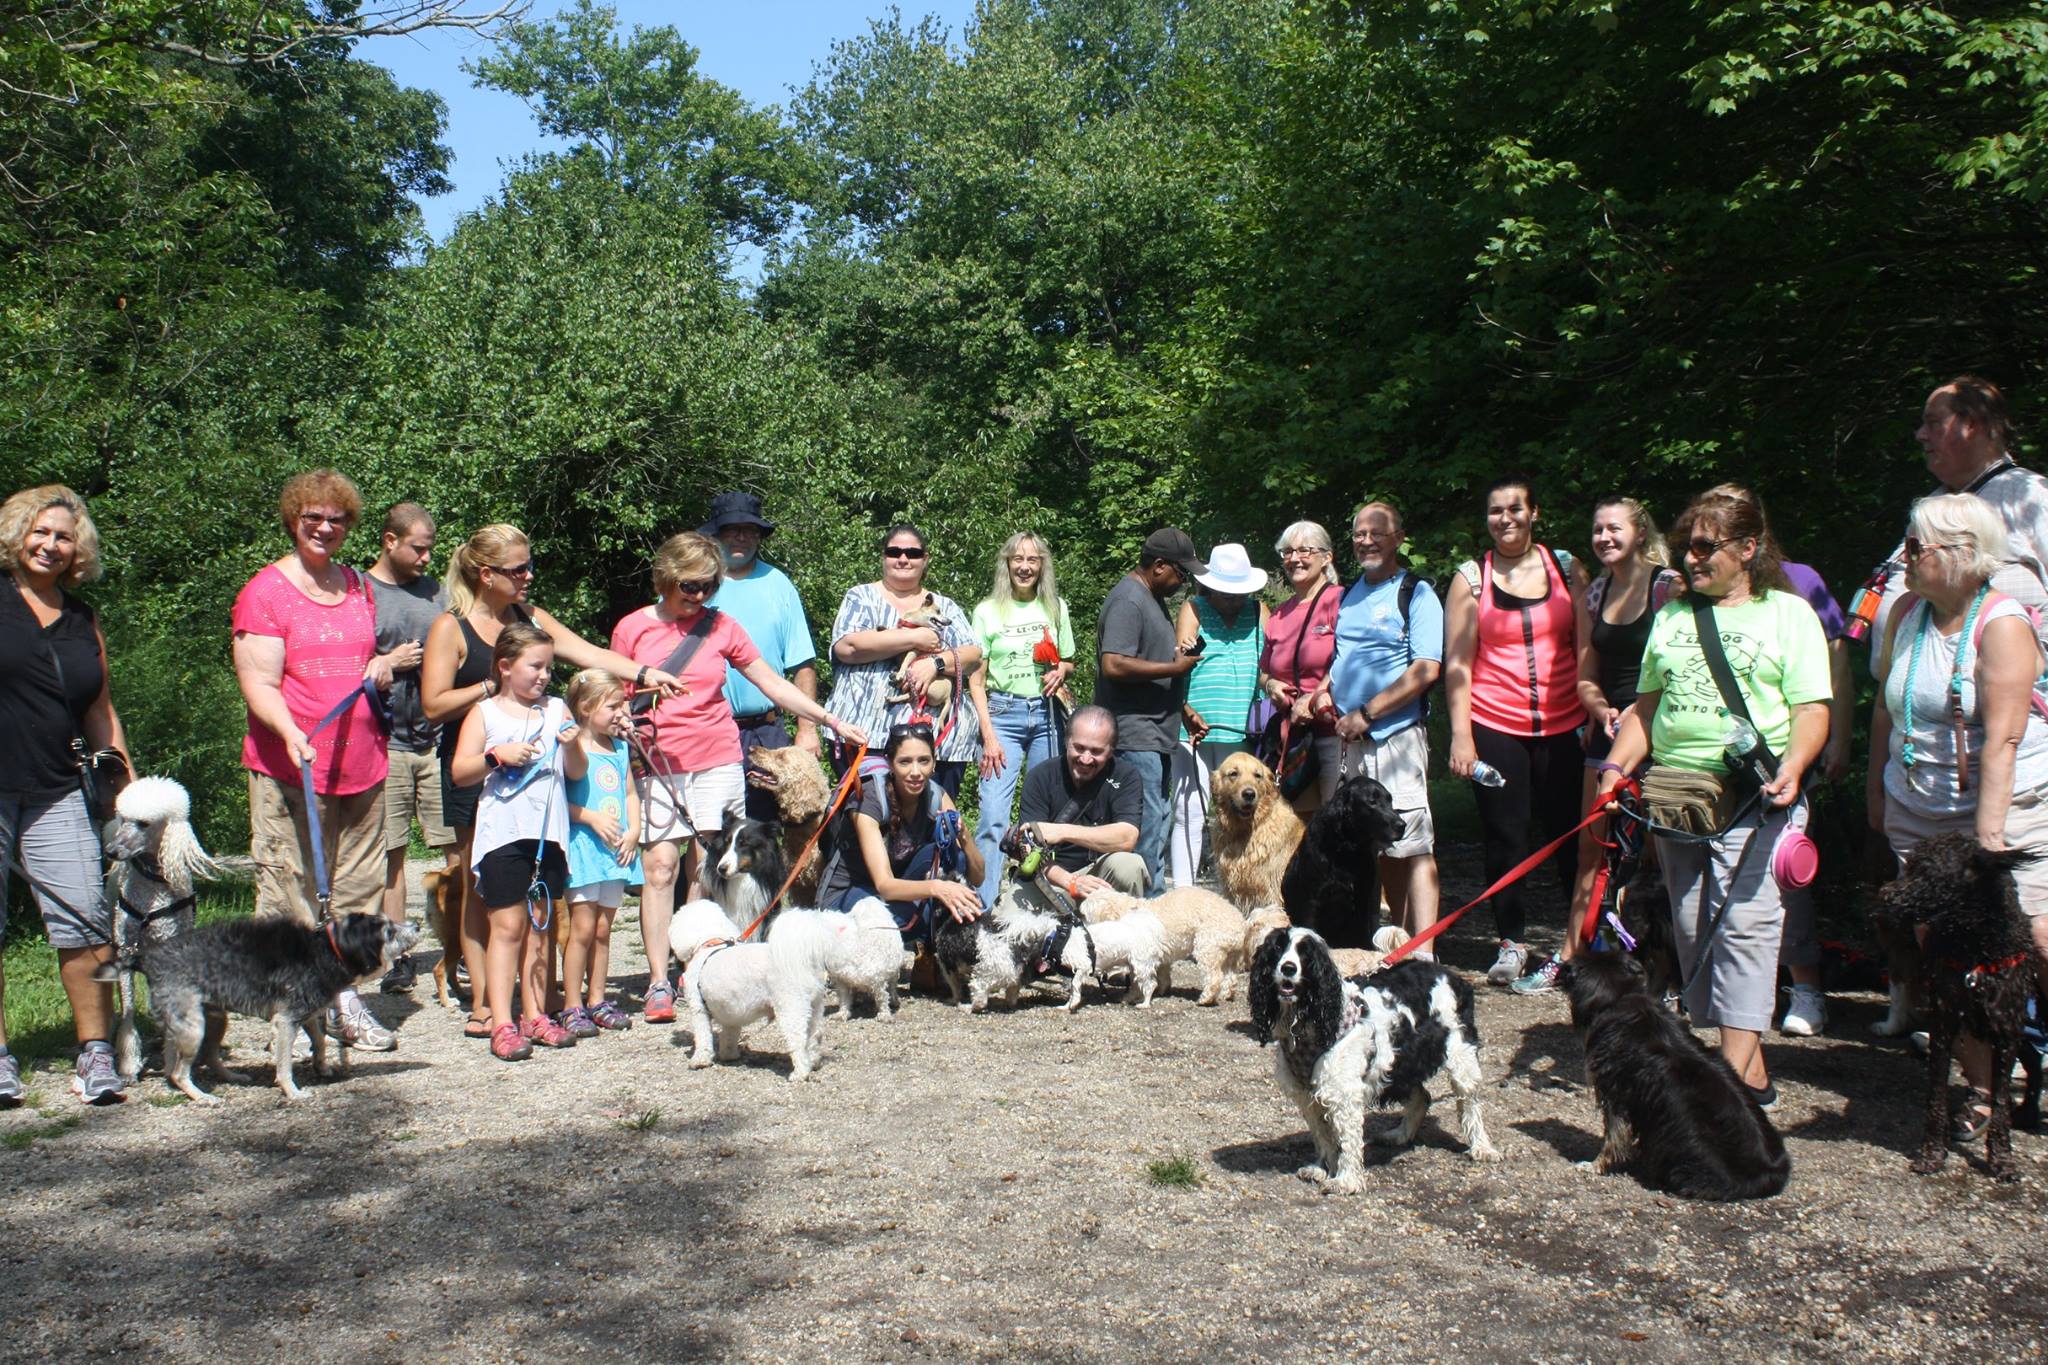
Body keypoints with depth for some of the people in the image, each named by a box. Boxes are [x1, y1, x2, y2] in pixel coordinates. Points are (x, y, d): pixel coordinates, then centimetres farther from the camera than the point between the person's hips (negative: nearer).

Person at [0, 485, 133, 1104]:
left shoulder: (83, 621, 16)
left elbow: (100, 711, 21)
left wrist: (130, 787, 18)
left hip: (56, 794, 3)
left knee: (85, 920, -6)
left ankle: (95, 1053, 0)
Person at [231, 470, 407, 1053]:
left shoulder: (356, 585, 15)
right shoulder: (266, 590, -4)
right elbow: (258, 683, -11)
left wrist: (381, 668, 8)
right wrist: (292, 734, -28)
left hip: (361, 764, 6)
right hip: (292, 767, -6)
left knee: (358, 887, 9)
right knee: (291, 888, -3)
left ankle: (344, 996, 19)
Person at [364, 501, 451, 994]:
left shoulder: (435, 590, 15)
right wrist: (390, 663, -9)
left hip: (440, 738, 3)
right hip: (386, 743, -3)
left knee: (460, 848, -2)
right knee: (391, 853, 2)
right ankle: (397, 956, 11)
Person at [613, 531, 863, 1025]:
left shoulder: (721, 627, 7)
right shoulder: (631, 628, 3)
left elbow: (774, 684, 8)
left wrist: (830, 720, 3)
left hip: (717, 761, 1)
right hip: (656, 764, -1)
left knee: (704, 869, -1)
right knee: (659, 865, -9)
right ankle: (658, 983, -5)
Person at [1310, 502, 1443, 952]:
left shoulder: (1416, 594, -4)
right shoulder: (1347, 595, 18)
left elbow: (1426, 670, -13)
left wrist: (1365, 714, -15)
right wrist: (1325, 691, 7)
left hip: (1396, 735, -7)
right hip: (1347, 741, 7)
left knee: (1412, 845, -10)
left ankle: (1422, 954, -12)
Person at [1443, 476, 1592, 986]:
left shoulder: (1567, 568, 7)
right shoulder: (1471, 577, 3)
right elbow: (1457, 664, 1)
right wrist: (1461, 735, -6)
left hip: (1562, 725, 1)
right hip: (1494, 727, -1)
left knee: (1571, 834, 4)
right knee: (1505, 838, 4)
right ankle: (1510, 943, 17)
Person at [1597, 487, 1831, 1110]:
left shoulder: (1788, 612, 5)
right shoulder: (1672, 616, 19)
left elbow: (1812, 709, -1)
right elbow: (1647, 706, 20)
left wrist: (1791, 766, -18)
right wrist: (1617, 766, 6)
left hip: (1753, 795, -5)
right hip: (1675, 790, 5)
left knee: (1746, 921, -13)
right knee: (1692, 928, 4)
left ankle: (1739, 1071, -14)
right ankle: (1749, 1060, 12)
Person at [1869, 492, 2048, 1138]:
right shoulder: (1906, 614, 4)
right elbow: (1884, 707, 15)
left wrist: (1987, 835, -28)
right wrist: (1877, 787, 14)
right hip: (1918, 812, 5)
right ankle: (1980, 1089, 11)